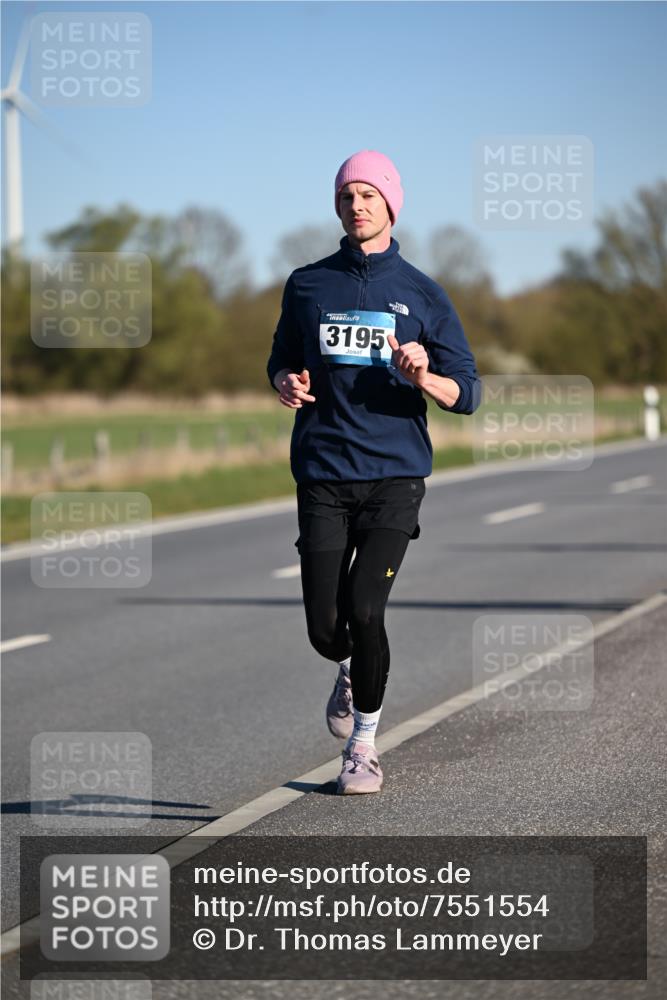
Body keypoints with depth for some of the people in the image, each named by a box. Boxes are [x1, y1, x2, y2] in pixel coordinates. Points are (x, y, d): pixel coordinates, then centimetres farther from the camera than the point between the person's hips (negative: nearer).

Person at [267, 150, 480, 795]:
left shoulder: (422, 294, 5)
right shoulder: (307, 285, 9)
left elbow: (467, 393, 5)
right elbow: (281, 361, 22)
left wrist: (424, 378, -16)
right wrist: (286, 383, -2)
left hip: (395, 477, -1)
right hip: (323, 476, 2)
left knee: (363, 612, -15)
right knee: (324, 627, -3)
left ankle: (364, 745, 6)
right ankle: (350, 671, 35)